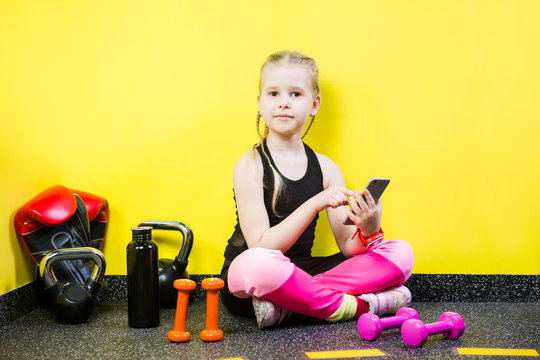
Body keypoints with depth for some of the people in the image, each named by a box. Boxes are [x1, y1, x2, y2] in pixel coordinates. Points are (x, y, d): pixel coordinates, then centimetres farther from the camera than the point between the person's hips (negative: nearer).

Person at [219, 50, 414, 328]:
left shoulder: (325, 168, 5)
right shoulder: (250, 166, -9)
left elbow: (348, 247, 2)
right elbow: (261, 246, -18)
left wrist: (368, 231, -22)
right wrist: (315, 204, -28)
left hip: (300, 274, 6)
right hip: (246, 283, -5)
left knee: (400, 253, -8)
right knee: (255, 264, -42)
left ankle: (288, 304, -21)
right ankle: (360, 305, -20)